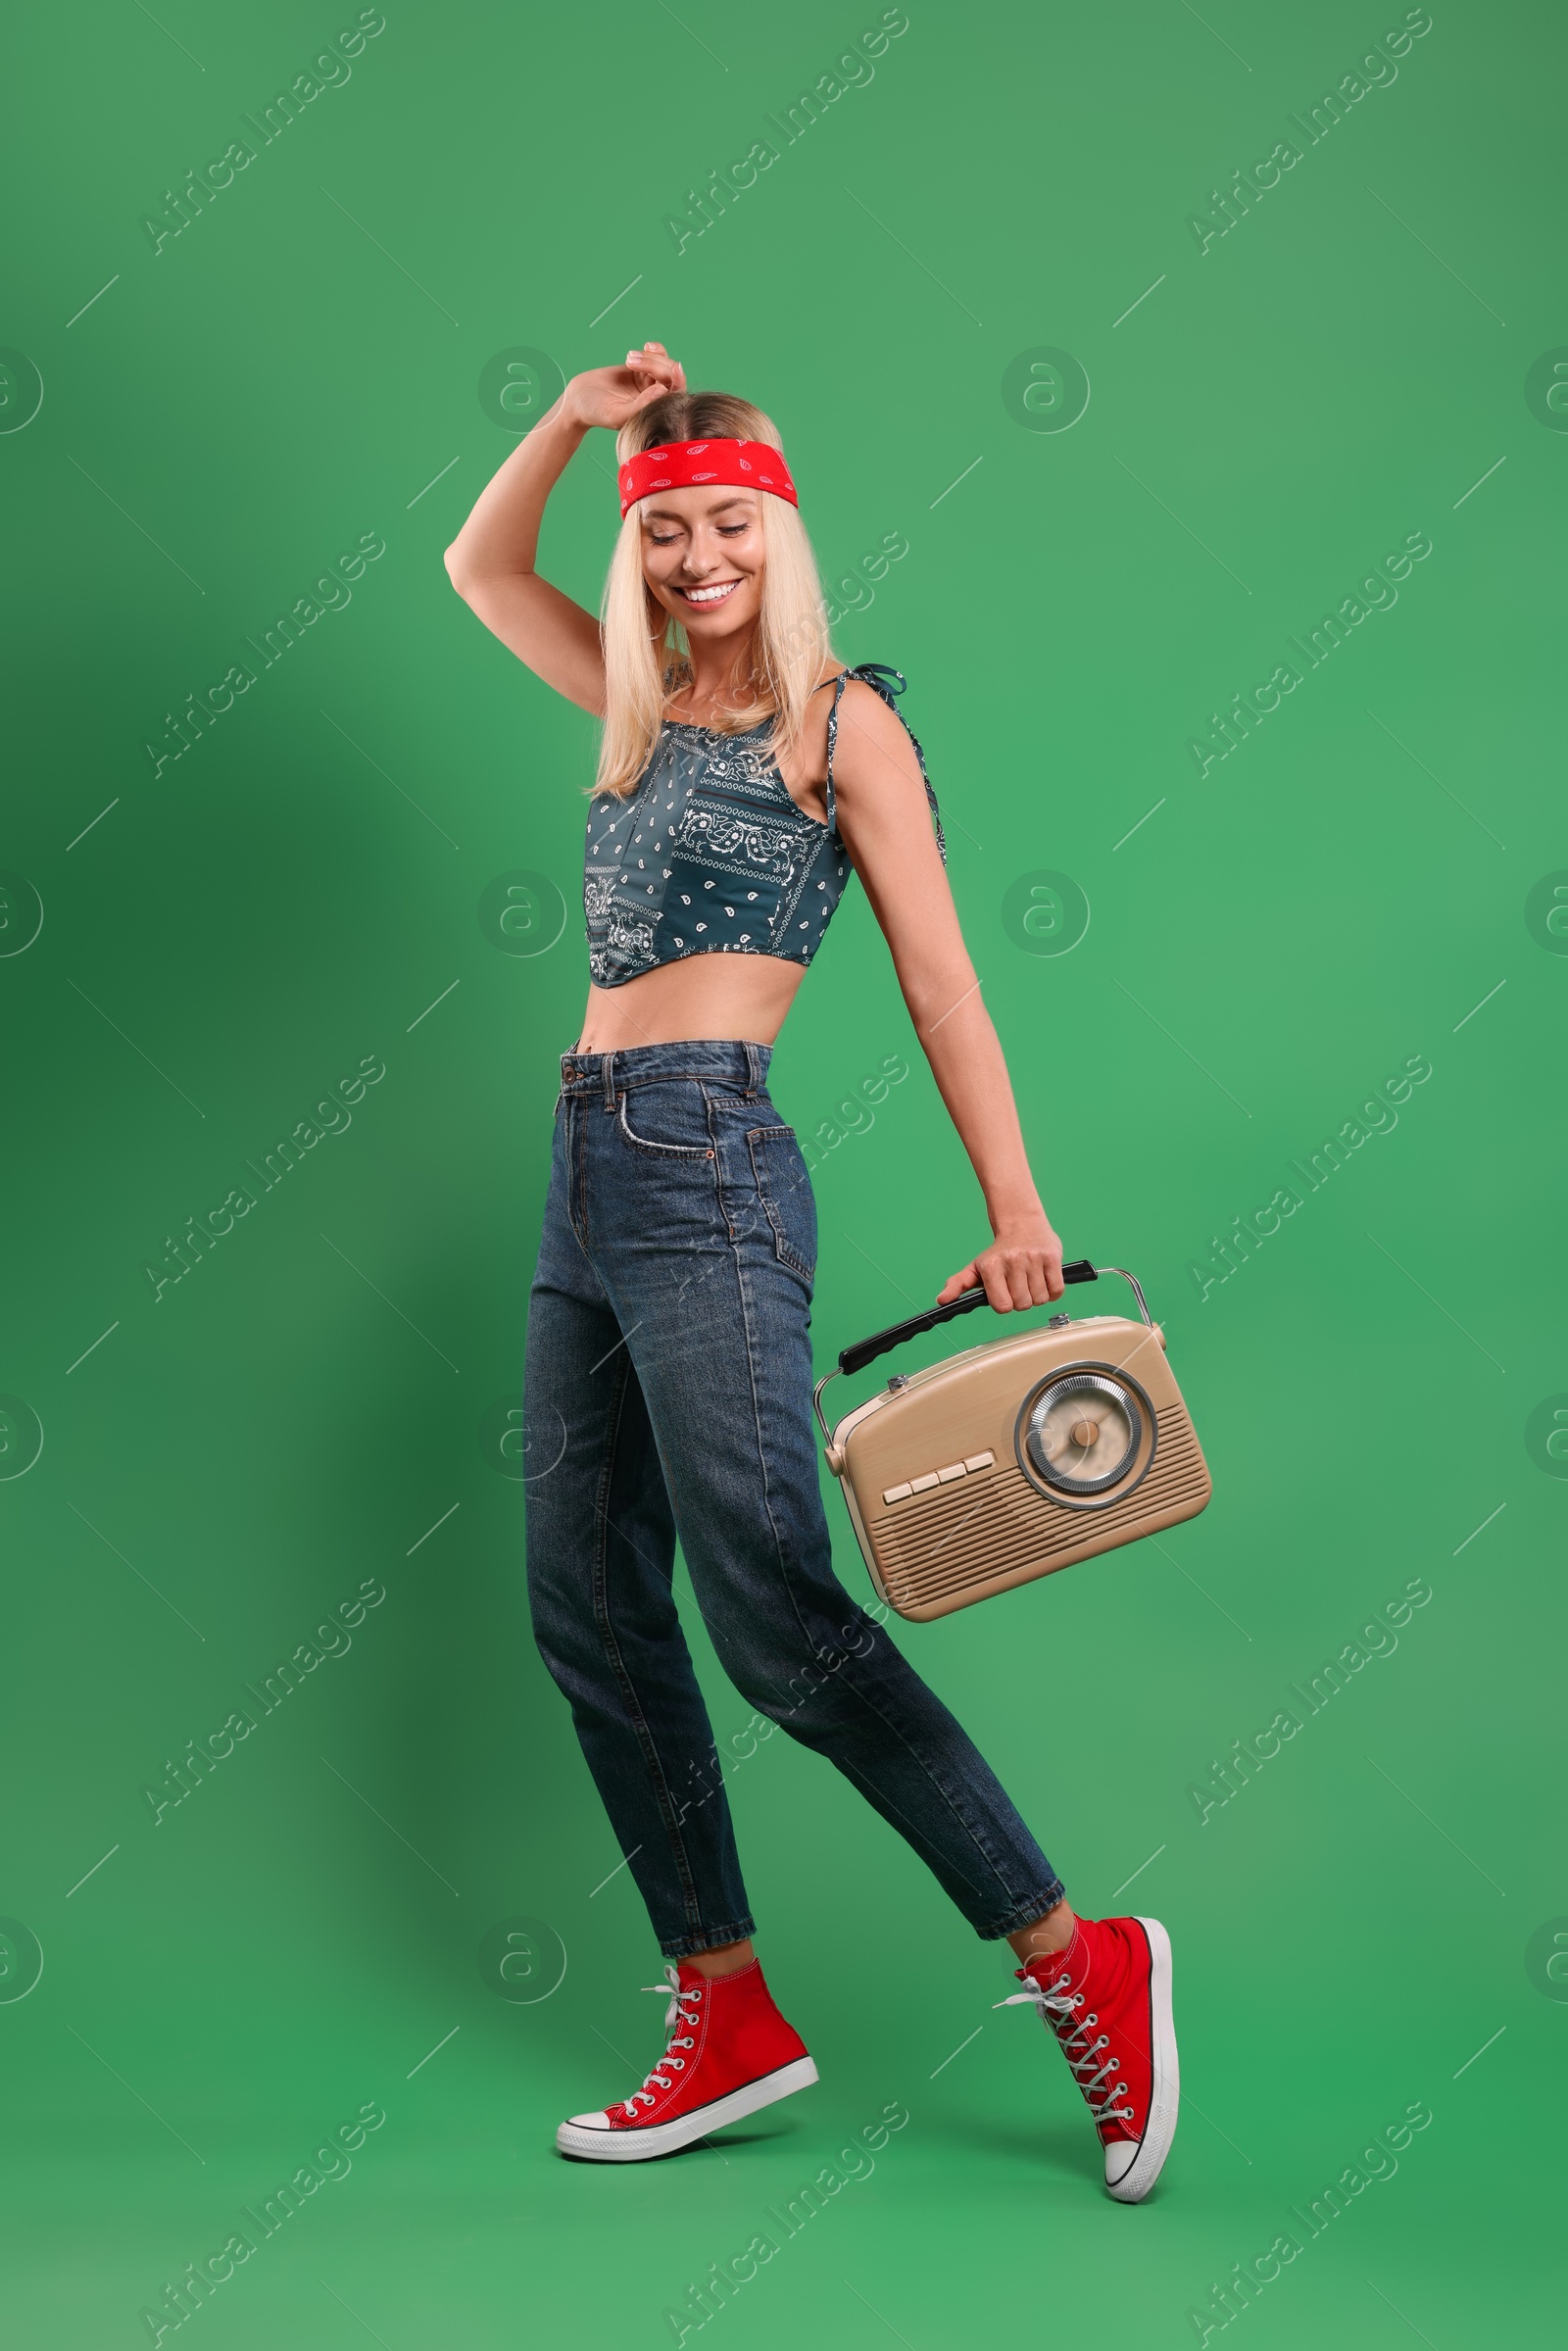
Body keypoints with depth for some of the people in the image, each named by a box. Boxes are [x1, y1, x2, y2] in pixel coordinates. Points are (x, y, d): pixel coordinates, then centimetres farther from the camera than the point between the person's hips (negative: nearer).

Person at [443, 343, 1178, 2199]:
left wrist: (1015, 1211, -7)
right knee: (589, 1615, 5)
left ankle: (1079, 1959, -7)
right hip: (588, 1180, 8)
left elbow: (937, 981, -2)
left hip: (707, 1173, -8)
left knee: (773, 1610, -15)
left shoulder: (840, 722, 1)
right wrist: (574, 422, 13)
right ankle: (727, 2014, 13)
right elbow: (481, 569, 29)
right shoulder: (644, 709, 19)